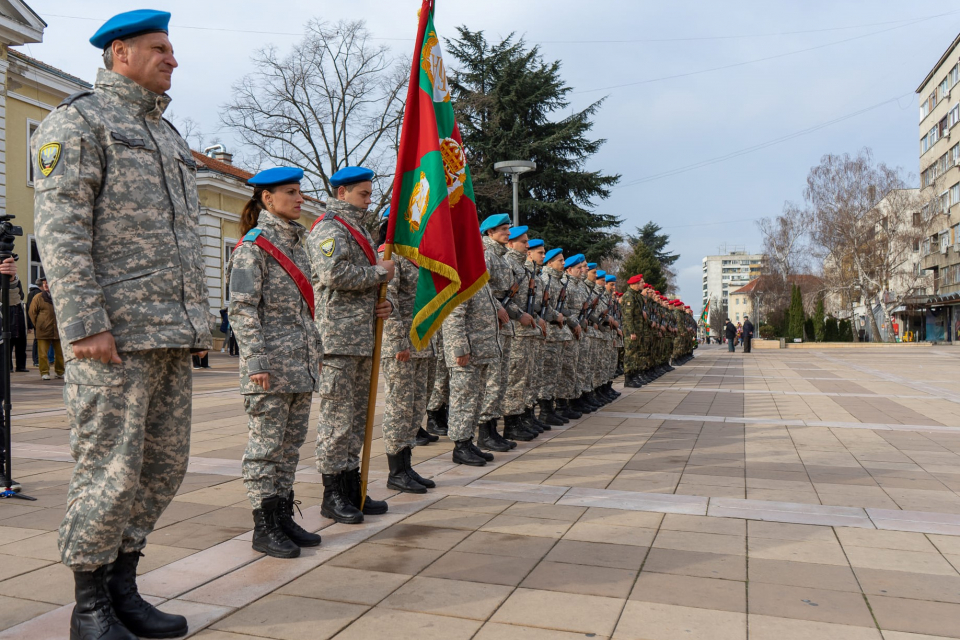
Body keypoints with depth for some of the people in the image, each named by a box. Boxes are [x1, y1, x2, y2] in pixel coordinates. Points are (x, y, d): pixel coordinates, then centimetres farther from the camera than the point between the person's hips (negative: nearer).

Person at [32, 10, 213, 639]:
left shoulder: (169, 136, 24)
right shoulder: (78, 121, 0)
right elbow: (60, 228, -11)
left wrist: (199, 319, 18)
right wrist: (85, 324, -19)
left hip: (171, 338, 8)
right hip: (114, 334, -8)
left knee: (165, 465, 10)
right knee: (110, 469, -3)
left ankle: (123, 588, 25)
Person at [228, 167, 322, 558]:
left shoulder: (296, 242, 17)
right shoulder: (252, 246, -7)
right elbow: (242, 308, -12)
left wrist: (314, 350, 18)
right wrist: (256, 362, -18)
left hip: (301, 362, 8)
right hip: (271, 362, -8)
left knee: (292, 442, 12)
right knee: (265, 444, 0)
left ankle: (284, 516, 23)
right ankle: (264, 528, 10)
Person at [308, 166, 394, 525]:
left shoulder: (359, 230, 24)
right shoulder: (329, 227, -6)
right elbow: (335, 274, -22)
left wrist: (383, 304, 8)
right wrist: (380, 272, -11)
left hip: (362, 338, 9)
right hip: (338, 338, -9)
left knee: (357, 414, 12)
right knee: (337, 415, -5)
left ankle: (352, 488, 20)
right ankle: (333, 495, 3)